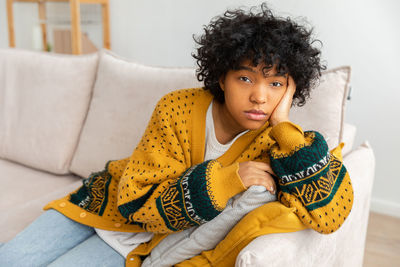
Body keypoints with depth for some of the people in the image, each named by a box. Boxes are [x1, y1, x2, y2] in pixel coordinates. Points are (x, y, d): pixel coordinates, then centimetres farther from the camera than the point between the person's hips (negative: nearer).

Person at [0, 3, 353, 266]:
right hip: (107, 204, 1)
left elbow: (330, 214, -32)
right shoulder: (178, 109, -22)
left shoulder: (275, 142, -19)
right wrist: (227, 178, -33)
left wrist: (284, 127, -35)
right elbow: (137, 199, -22)